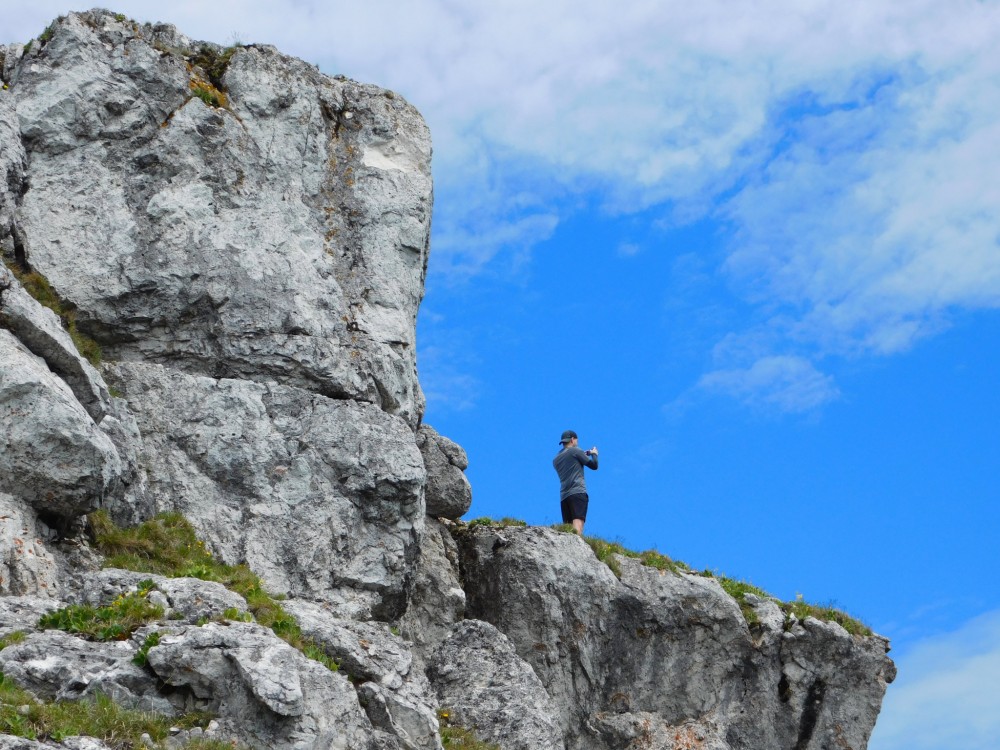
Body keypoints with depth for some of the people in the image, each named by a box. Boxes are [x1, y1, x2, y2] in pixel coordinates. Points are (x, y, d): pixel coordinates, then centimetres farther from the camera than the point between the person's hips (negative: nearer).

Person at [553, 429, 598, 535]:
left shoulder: (556, 459, 22)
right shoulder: (575, 451, 3)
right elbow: (594, 466, 6)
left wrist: (584, 455, 33)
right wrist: (594, 454, 26)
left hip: (563, 496, 6)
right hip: (578, 492, -6)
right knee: (578, 522, -20)